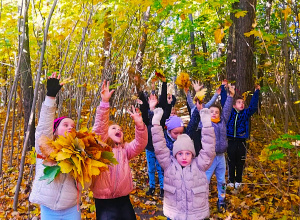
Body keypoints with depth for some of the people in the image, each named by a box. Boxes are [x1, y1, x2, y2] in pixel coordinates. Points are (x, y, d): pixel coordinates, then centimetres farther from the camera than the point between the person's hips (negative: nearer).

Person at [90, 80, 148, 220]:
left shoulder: (125, 149, 10)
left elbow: (140, 143, -6)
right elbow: (99, 128, -15)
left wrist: (139, 124, -23)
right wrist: (104, 102, -27)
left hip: (124, 200, 4)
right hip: (104, 202, -3)